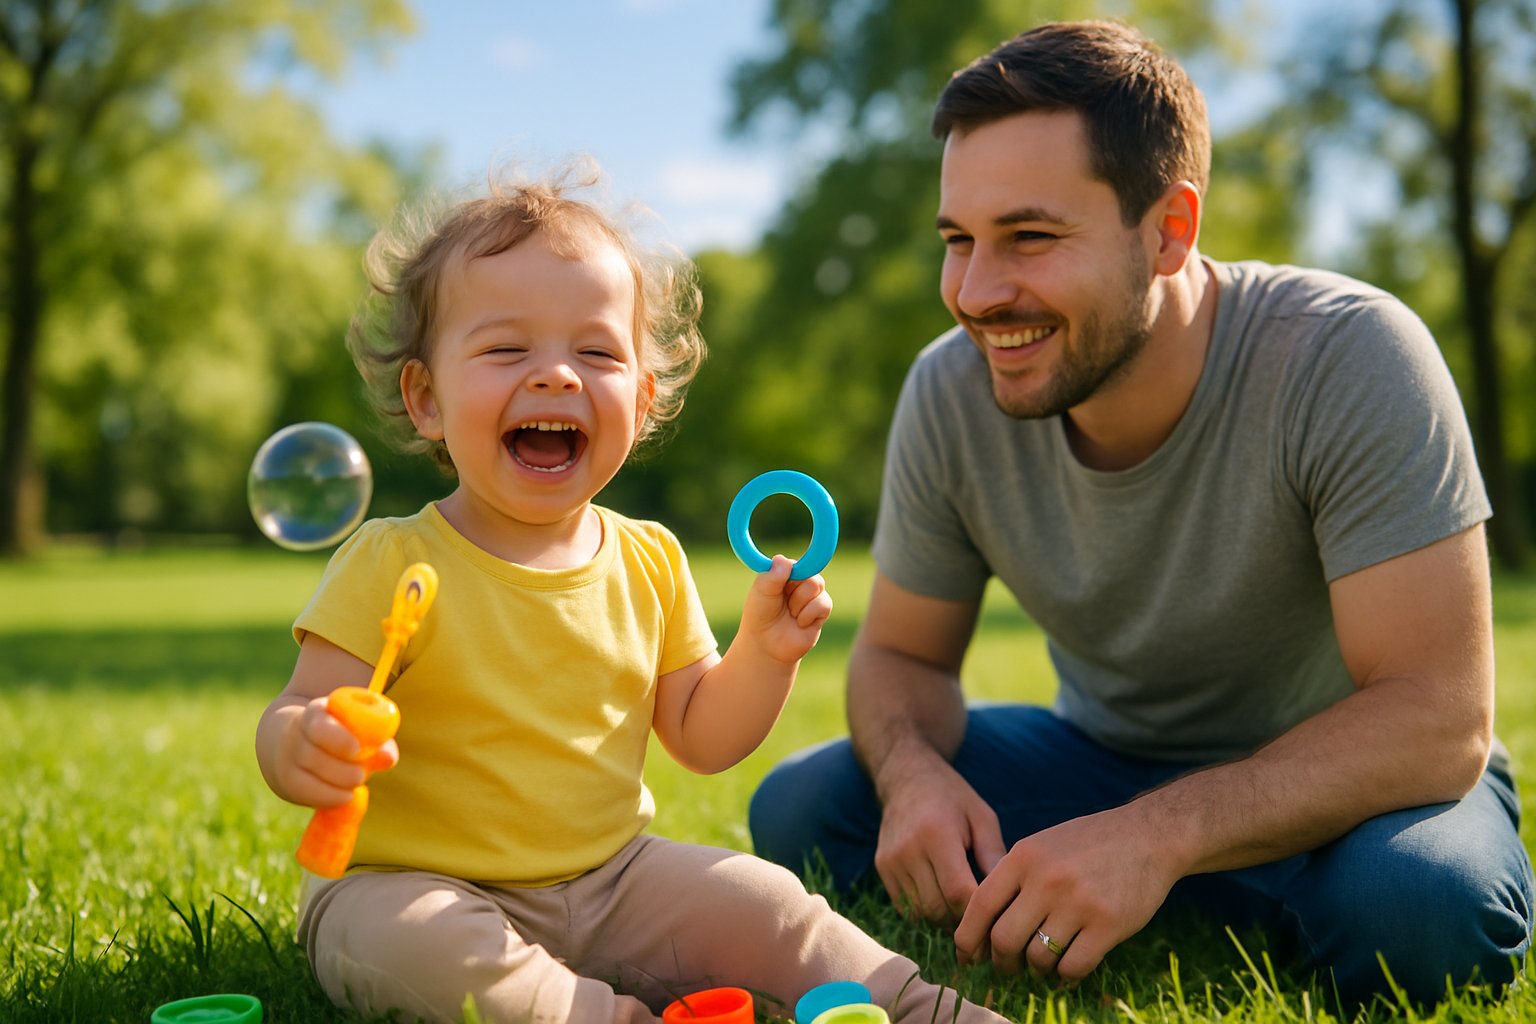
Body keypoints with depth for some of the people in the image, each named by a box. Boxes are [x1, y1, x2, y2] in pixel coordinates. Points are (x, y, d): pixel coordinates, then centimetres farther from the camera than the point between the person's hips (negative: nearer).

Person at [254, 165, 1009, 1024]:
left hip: (609, 878, 5)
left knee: (765, 902, -9)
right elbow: (301, 716, -18)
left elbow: (701, 738, 9)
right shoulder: (394, 565, -13)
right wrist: (302, 750, -42)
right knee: (417, 943, -34)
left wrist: (766, 653, -9)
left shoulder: (649, 561, 3)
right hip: (419, 886, -4)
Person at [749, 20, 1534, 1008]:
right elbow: (902, 651, -1)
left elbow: (1439, 716, -29)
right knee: (798, 810, -14)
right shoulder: (951, 393, -14)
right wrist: (914, 770, -25)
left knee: (1418, 905, -37)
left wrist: (1162, 834, -42)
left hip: (1342, 778, -3)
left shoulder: (1351, 359, -26)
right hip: (1105, 756, 4)